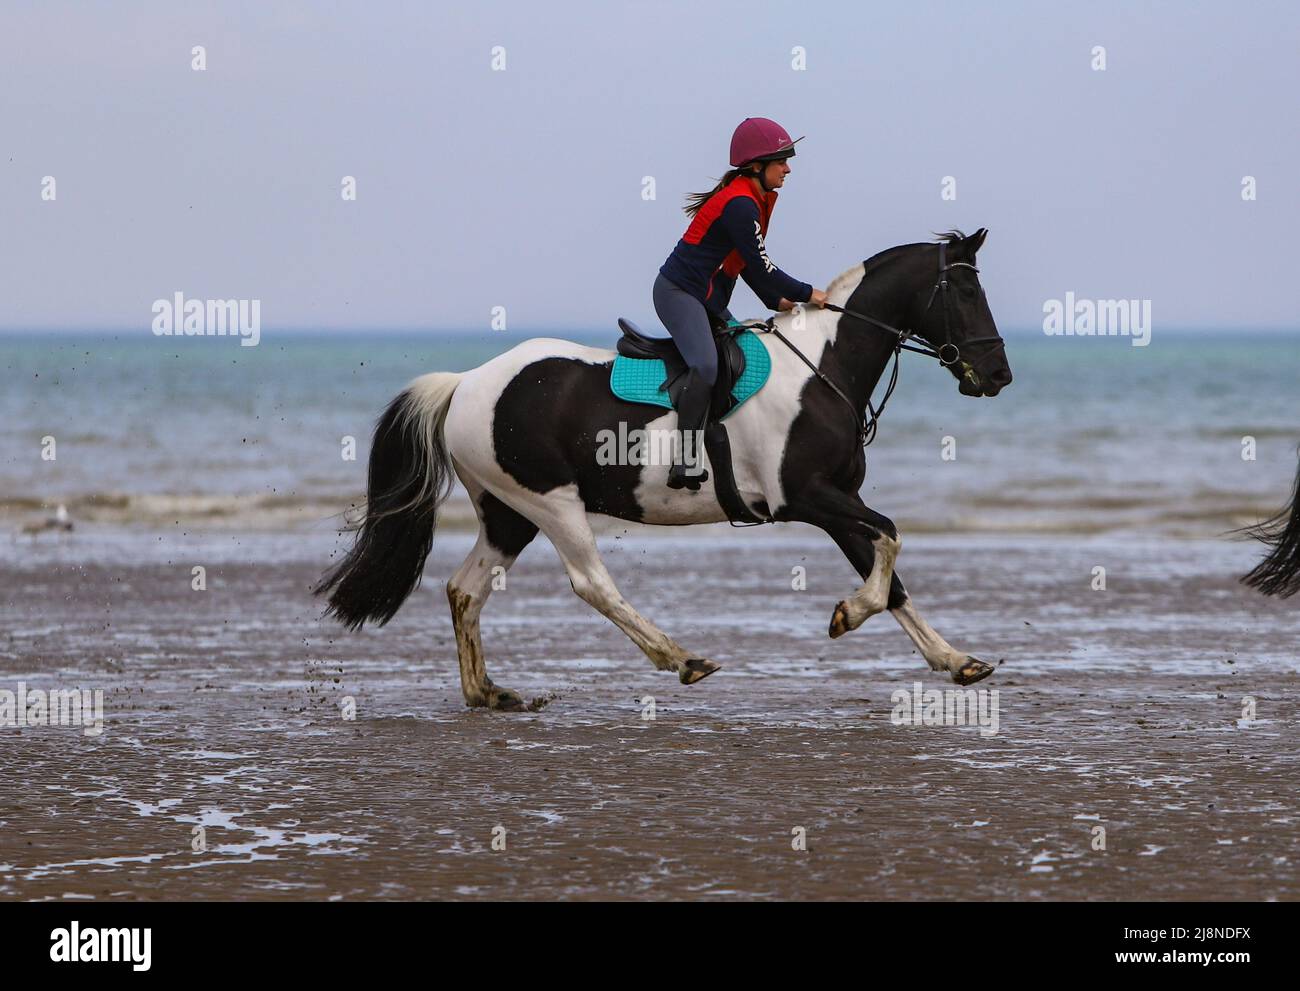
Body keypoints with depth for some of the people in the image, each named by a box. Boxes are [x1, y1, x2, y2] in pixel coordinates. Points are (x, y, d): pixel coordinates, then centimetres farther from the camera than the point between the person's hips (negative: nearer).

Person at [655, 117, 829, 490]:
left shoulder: (755, 199, 13)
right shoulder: (740, 205, -20)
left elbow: (748, 263, 19)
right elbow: (759, 267, -18)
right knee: (705, 366, -28)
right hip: (680, 292, -11)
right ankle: (686, 463, -32)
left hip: (708, 300, 11)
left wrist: (776, 301, 8)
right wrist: (806, 294, -7)